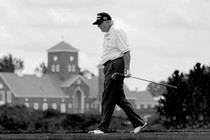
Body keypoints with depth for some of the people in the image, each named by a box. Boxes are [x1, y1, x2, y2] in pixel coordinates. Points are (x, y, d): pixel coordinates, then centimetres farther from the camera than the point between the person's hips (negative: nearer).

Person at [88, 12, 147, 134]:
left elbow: (126, 51, -16)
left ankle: (103, 128, -8)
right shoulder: (108, 34, 21)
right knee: (119, 98, 10)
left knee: (108, 97, -9)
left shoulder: (117, 32, -10)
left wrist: (127, 69, -22)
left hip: (115, 65, -10)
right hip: (110, 66, 10)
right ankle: (138, 123, 11)